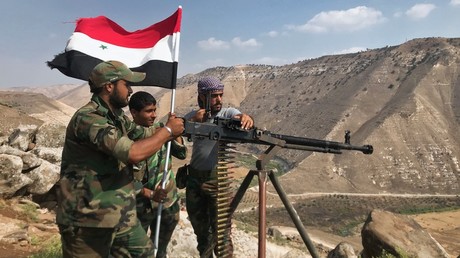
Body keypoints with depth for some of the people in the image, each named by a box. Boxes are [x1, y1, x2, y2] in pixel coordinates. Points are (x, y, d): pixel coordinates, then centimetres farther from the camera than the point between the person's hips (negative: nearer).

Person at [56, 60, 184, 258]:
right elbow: (133, 153, -31)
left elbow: (146, 134, 15)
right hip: (88, 221, -8)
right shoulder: (87, 118, -22)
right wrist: (168, 130, -17)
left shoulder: (117, 116, 7)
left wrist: (178, 127, 3)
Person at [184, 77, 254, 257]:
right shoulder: (193, 115, 5)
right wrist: (193, 120, -25)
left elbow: (240, 118, -25)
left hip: (218, 178, -4)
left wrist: (246, 118, -48)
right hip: (194, 178, 4)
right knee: (199, 226, 20)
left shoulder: (228, 113, -4)